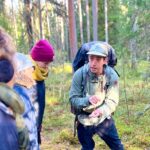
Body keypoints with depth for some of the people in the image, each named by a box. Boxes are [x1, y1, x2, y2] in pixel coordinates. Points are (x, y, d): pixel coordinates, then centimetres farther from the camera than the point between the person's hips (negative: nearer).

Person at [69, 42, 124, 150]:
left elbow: (112, 101, -17)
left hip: (104, 119, 0)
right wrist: (87, 100, -38)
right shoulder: (79, 74, -19)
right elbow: (73, 99, -17)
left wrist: (101, 110, -38)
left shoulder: (112, 76, -17)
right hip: (84, 120, 0)